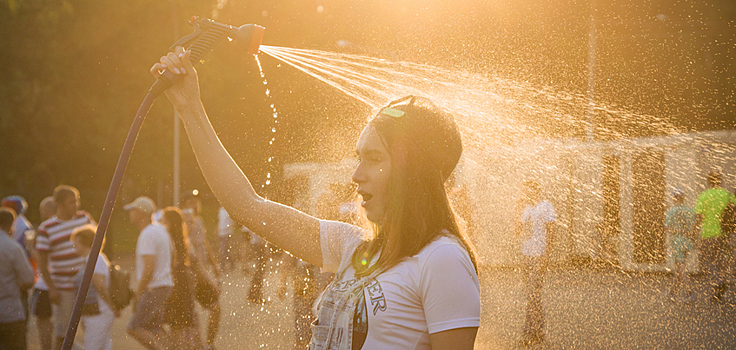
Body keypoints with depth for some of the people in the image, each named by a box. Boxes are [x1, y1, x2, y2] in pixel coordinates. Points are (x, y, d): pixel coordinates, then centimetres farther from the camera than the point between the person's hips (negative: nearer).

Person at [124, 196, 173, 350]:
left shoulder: (147, 235, -17)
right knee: (154, 328, 12)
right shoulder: (160, 229, 13)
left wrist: (138, 293, -16)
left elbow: (149, 269, -23)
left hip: (154, 289, -10)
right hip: (164, 284, 10)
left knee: (134, 328, -10)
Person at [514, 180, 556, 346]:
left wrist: (546, 254, -17)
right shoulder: (527, 208, 15)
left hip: (539, 254, -8)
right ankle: (538, 332, 16)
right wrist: (521, 210, 6)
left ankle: (530, 333, -4)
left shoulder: (546, 207, -8)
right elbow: (519, 230, 15)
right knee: (533, 293, 10)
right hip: (527, 254, 8)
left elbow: (551, 232, -11)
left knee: (533, 294, -8)